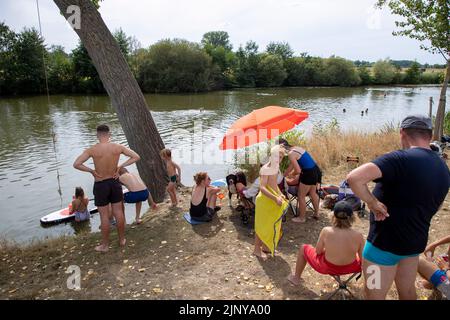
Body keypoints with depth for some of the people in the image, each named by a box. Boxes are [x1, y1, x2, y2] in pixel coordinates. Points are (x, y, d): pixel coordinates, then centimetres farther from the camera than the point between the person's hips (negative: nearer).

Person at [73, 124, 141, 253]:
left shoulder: (92, 150, -15)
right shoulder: (118, 147, -8)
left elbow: (76, 164, -18)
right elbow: (136, 157, -3)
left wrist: (91, 170, -7)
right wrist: (120, 166, -3)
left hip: (100, 185, -2)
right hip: (114, 183, 3)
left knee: (104, 216, 8)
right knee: (118, 213, 15)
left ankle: (105, 245, 23)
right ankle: (122, 240, 30)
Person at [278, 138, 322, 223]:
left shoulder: (291, 154, -17)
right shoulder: (296, 148, 11)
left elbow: (298, 170, -21)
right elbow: (292, 165, 20)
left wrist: (292, 174, 1)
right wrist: (284, 175, 26)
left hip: (309, 174, -9)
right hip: (316, 170, 9)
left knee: (301, 196, 10)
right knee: (313, 193, 28)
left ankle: (302, 218, 25)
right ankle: (316, 214, 44)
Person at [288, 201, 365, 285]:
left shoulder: (326, 231, -23)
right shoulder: (358, 235, -21)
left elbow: (318, 251, -10)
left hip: (327, 268, -1)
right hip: (350, 268, 1)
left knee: (303, 248, 25)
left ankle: (296, 278, 41)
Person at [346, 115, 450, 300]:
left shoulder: (401, 159, -23)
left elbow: (354, 178, -38)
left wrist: (373, 203, -23)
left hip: (385, 243, -8)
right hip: (416, 242, 8)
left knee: (374, 296, 9)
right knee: (407, 291, 27)